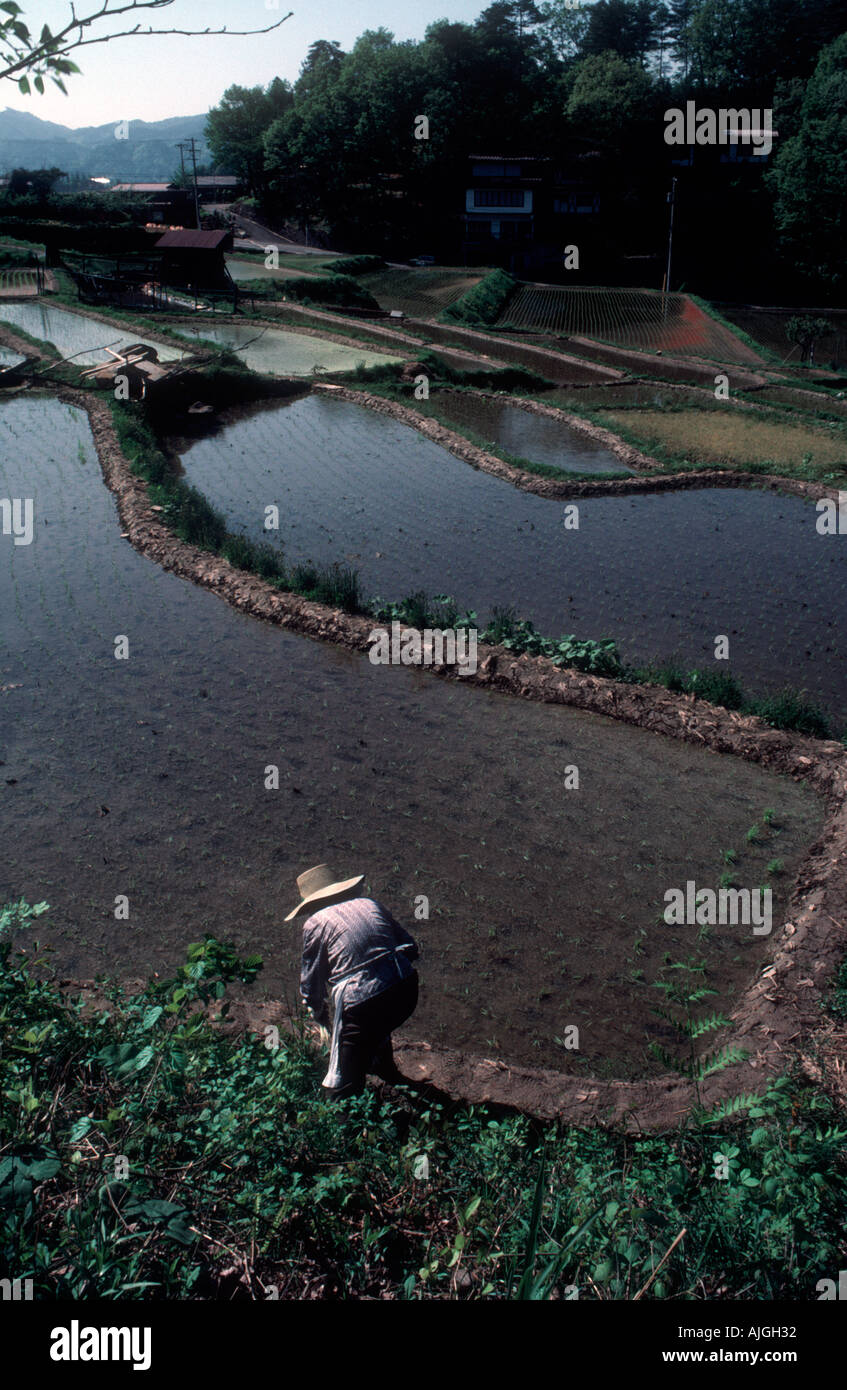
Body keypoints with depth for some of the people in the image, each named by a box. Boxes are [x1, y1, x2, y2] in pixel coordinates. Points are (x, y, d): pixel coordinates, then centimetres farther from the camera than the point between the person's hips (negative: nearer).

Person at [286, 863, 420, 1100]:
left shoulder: (315, 923, 4)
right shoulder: (370, 904, 16)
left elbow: (311, 980, 10)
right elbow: (411, 948, 17)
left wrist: (319, 1012, 27)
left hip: (363, 1002, -7)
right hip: (407, 990, 7)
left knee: (345, 1082, 12)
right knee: (378, 1028, 40)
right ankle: (386, 1071, 64)